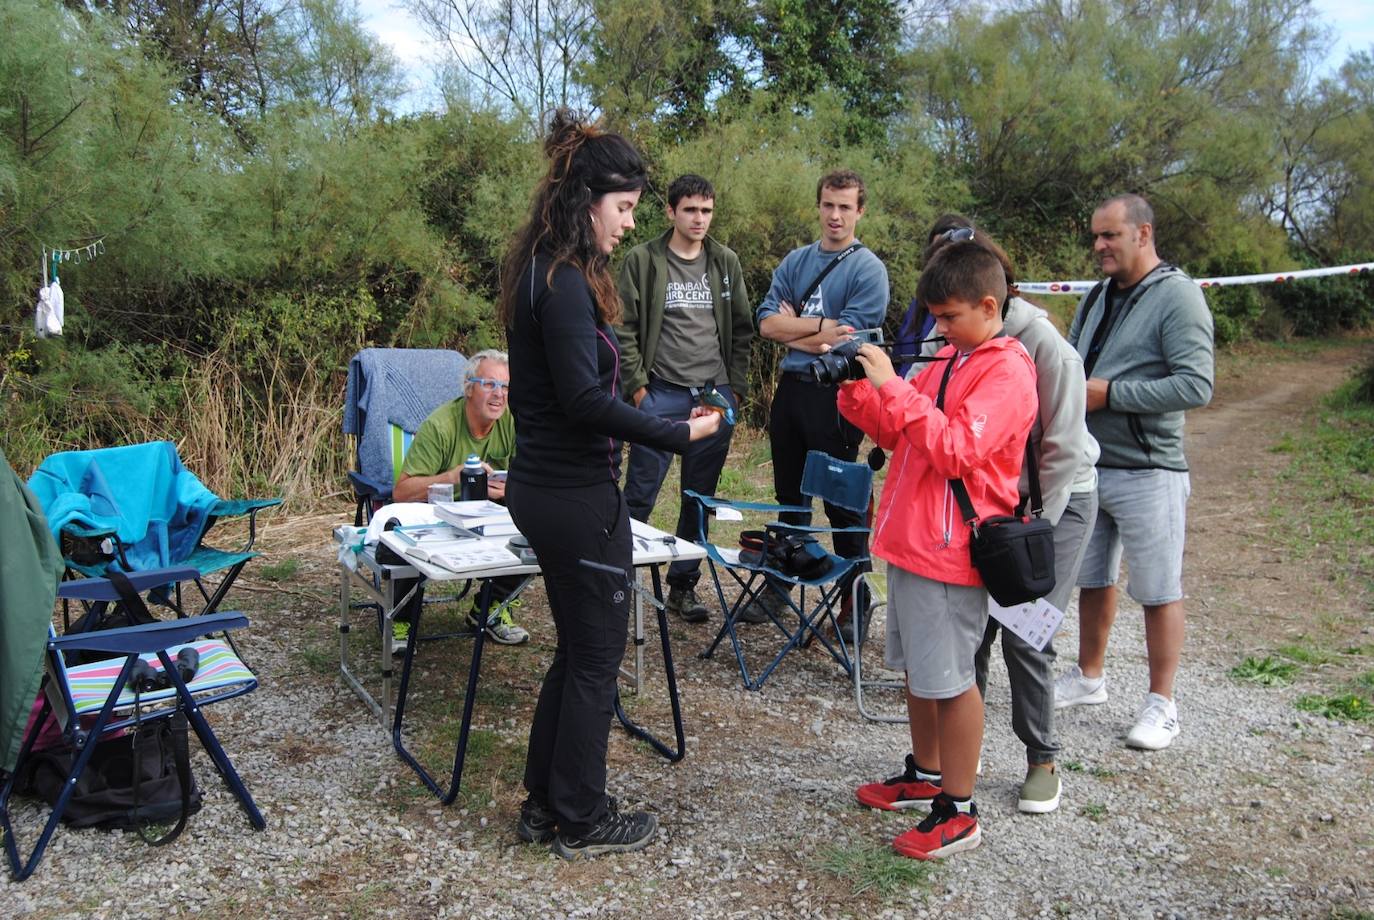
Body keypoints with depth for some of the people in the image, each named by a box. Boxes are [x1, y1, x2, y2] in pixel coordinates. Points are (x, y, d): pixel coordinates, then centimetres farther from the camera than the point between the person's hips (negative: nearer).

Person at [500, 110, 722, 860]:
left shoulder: (541, 273, 12)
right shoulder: (566, 284, -19)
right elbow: (585, 399, -25)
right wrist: (678, 433, -18)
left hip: (542, 484, 10)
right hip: (578, 497, -10)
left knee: (577, 648, 20)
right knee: (595, 657, 5)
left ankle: (545, 802, 33)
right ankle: (581, 822, 22)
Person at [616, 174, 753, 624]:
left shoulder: (726, 263, 10)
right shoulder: (642, 261, -1)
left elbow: (742, 329, 13)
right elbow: (624, 329, -2)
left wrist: (736, 387, 5)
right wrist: (637, 386, -8)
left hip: (716, 395, 4)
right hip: (662, 395, -3)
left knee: (700, 498, 9)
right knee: (640, 494, -3)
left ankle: (683, 585, 20)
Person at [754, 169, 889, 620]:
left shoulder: (868, 269, -7)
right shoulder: (796, 261, 10)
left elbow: (845, 341, -15)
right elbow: (766, 321, -1)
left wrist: (792, 328, -3)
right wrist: (820, 325, -12)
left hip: (836, 397, -6)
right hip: (790, 390, 6)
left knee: (843, 504, 3)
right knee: (789, 498, 17)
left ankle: (855, 600, 15)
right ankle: (781, 586, 31)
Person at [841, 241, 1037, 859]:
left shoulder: (1007, 372, -14)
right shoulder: (948, 358, 13)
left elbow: (956, 450, -26)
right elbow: (897, 435, 14)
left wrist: (893, 386, -25)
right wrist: (857, 390, -2)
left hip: (951, 551, -9)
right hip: (909, 539, 9)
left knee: (950, 680, 1)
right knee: (917, 668, 19)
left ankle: (959, 814, 15)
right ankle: (927, 777, 36)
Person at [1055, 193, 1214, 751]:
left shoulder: (1177, 296, -11)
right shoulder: (1098, 297, 12)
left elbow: (1196, 386, -20)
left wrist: (1109, 394, -19)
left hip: (1147, 473, -7)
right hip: (1086, 466, 7)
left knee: (1159, 592, 3)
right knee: (1092, 580, 18)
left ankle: (1161, 704, 16)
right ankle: (1089, 678, 33)